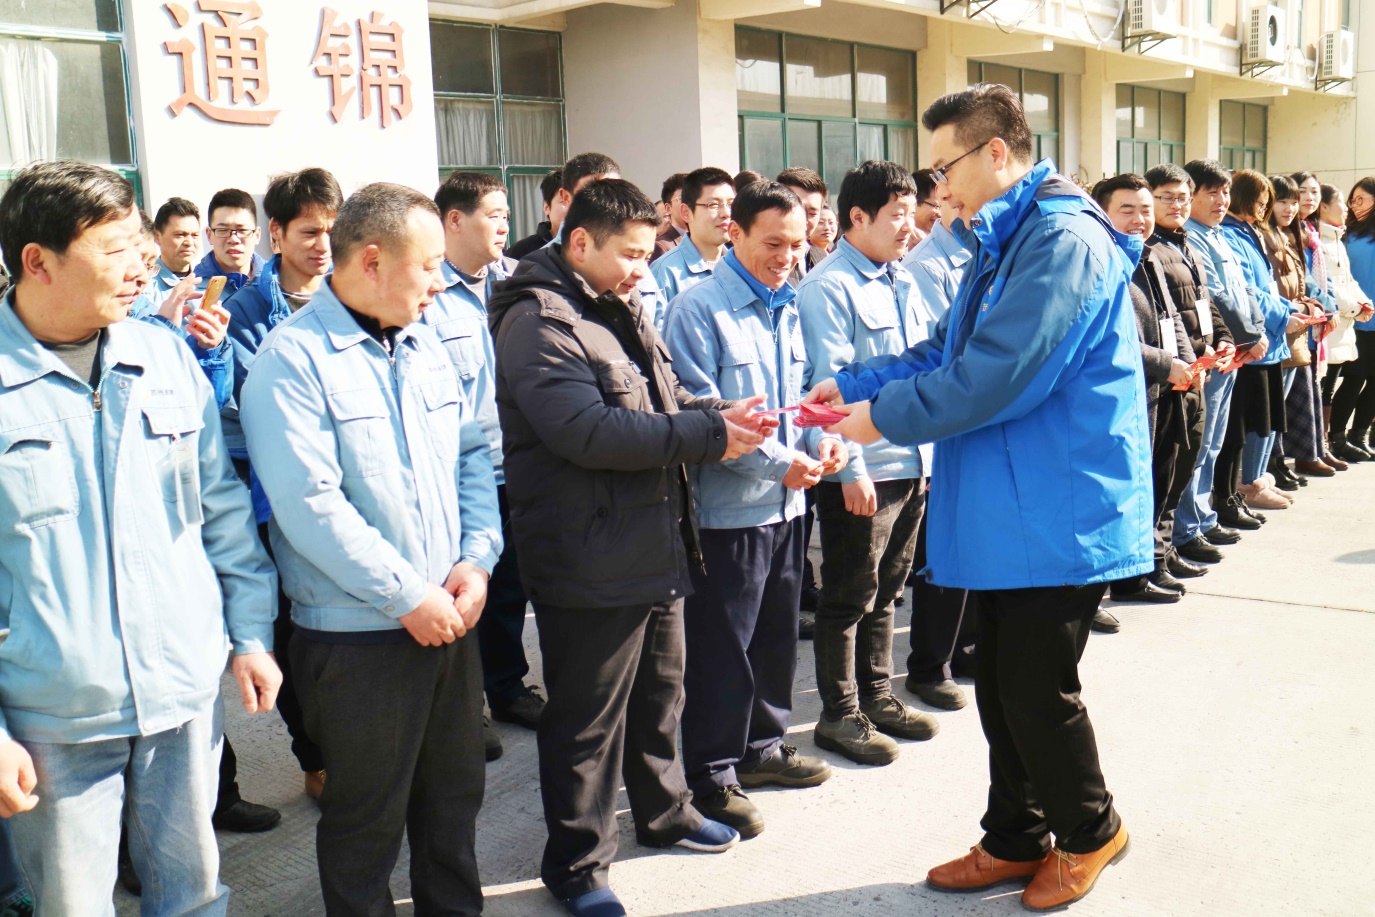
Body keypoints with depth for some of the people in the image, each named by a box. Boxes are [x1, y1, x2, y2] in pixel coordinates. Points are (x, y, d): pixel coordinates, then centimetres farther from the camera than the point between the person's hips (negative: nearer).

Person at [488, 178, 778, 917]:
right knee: (588, 716, 3)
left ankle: (663, 810, 44)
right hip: (590, 563, -9)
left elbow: (664, 401, 19)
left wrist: (722, 413, -3)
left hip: (655, 545, 10)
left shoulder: (623, 311, 14)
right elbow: (588, 431, -28)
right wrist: (707, 435, -24)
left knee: (660, 690, 24)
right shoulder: (538, 323, -17)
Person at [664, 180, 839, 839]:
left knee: (777, 635, 19)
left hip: (786, 505, 8)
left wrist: (823, 438, -5)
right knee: (720, 648, 2)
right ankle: (711, 776, 15)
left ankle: (763, 746, 36)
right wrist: (777, 462, -22)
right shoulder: (698, 310, -12)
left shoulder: (790, 308, 10)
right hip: (728, 508, -7)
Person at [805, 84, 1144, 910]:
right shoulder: (1004, 243, 14)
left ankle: (1089, 832, 28)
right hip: (1005, 510, 10)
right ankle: (1017, 840, 32)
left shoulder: (1063, 242, -20)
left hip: (1057, 515, -10)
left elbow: (992, 378, -26)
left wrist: (884, 415, -15)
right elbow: (951, 352, 17)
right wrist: (855, 384, 7)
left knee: (1038, 691, 4)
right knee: (1001, 686, 17)